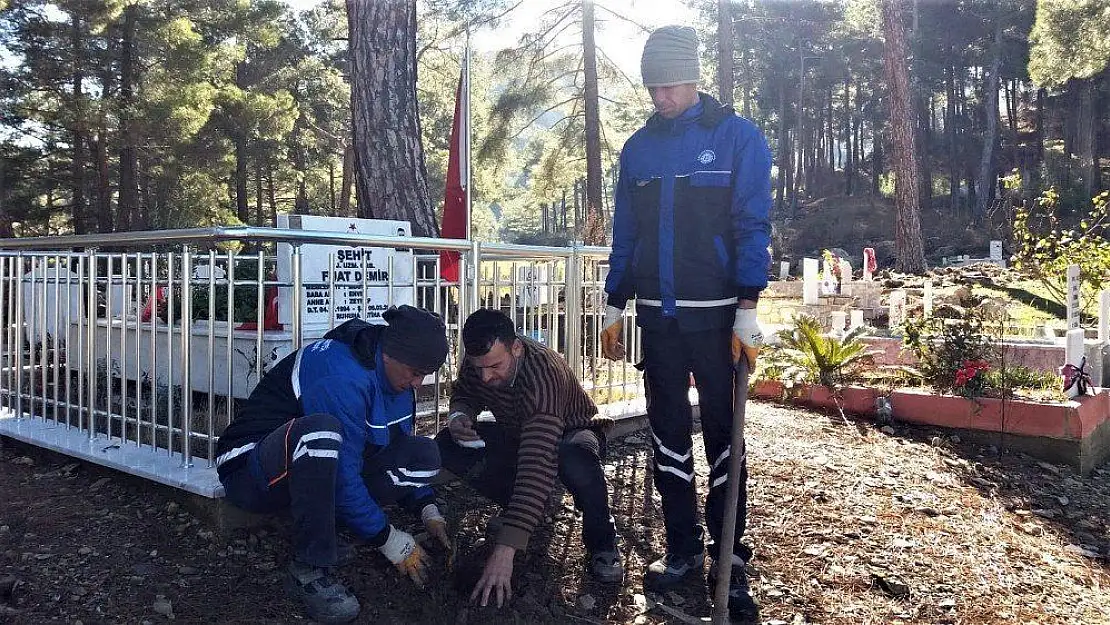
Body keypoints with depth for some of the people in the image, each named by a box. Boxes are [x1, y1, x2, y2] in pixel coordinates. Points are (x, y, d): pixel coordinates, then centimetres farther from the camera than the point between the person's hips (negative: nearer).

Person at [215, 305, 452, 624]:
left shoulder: (393, 373, 0)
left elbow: (402, 453, 11)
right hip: (252, 473, -8)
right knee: (320, 430, -41)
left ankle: (317, 530, -6)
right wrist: (387, 540, -21)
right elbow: (343, 476, -29)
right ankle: (308, 570, -28)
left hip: (320, 468, 8)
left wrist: (428, 511, -1)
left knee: (424, 453, -8)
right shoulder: (341, 376, -28)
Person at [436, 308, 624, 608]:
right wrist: (459, 415, -23)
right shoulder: (478, 362, -20)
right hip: (516, 434, 6)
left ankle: (602, 542, -12)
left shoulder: (542, 372, -41)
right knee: (446, 447, -15)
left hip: (571, 431, -6)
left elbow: (538, 464, -49)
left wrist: (504, 550, -54)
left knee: (576, 463, -42)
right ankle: (518, 507, 5)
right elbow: (463, 394, 5)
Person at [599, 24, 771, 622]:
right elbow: (624, 234, 12)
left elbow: (752, 228, -8)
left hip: (715, 315, -4)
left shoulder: (738, 137, -3)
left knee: (722, 435, 3)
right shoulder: (638, 147, 9)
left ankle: (728, 558, 15)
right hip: (657, 315, 4)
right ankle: (683, 549, 22)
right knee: (667, 435, 9)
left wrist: (747, 311, -14)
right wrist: (614, 307, 9)